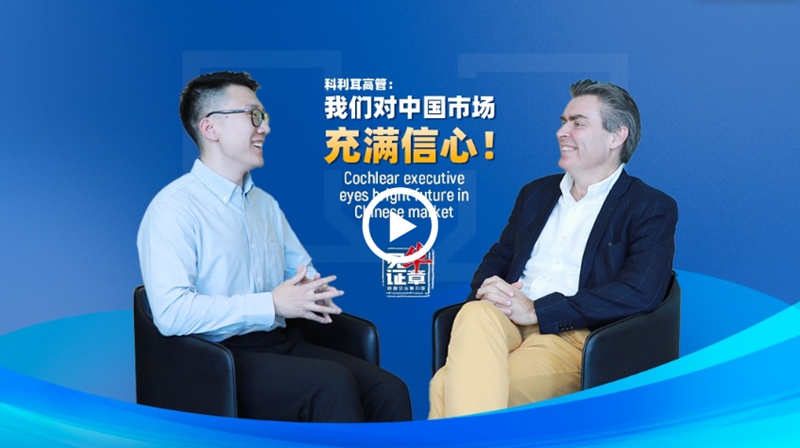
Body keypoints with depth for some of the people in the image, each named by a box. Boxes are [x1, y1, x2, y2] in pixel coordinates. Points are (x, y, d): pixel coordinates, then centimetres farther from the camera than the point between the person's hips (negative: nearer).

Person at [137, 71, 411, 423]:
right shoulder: (174, 208, -8)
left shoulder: (265, 204, 18)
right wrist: (272, 304, -18)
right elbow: (170, 312, -19)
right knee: (332, 384, -31)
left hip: (282, 344, 7)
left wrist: (311, 288, 1)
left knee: (390, 391, -18)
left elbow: (301, 266, 27)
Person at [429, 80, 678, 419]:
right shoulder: (536, 193, 22)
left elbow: (639, 292, -11)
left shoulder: (652, 208, 4)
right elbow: (497, 258, 22)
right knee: (475, 315, -33)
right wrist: (489, 288, -5)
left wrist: (536, 311, -15)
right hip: (508, 322, 5)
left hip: (574, 337, -5)